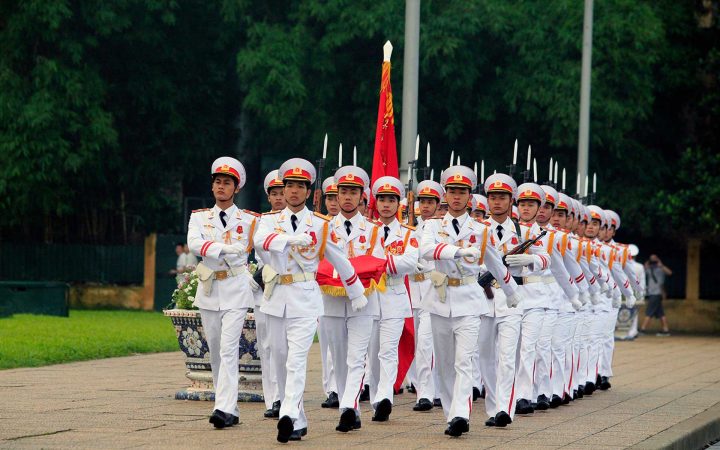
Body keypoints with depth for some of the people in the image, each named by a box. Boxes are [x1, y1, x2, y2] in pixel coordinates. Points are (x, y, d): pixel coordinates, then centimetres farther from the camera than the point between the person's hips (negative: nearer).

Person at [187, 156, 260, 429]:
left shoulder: (249, 220, 3)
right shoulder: (199, 217, 7)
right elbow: (193, 243, -11)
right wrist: (225, 249, -23)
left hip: (236, 290, -3)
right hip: (209, 290, 3)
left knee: (228, 349, -16)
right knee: (215, 352, 6)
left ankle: (224, 409, -23)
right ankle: (230, 410, 14)